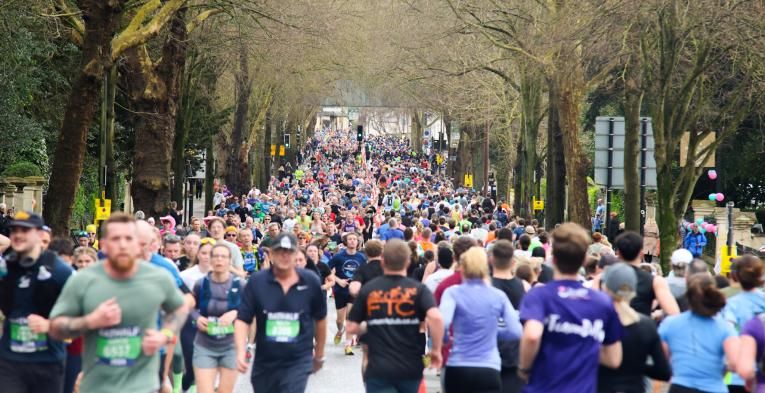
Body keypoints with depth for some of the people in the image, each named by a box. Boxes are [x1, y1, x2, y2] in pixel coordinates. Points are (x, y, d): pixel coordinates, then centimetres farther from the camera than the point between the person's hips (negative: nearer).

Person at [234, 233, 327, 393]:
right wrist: (241, 352, -22)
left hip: (298, 362, -2)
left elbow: (320, 319, 8)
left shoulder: (310, 282, -6)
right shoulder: (257, 281, -7)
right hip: (264, 362, 2)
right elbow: (242, 320, -7)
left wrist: (319, 354, 17)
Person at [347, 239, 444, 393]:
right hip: (411, 368, 1)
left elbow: (352, 328, 2)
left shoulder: (367, 290, 1)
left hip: (378, 369, -1)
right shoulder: (418, 289, -2)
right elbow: (435, 317, -20)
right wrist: (436, 349, -6)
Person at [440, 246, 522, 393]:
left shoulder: (453, 293, -1)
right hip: (489, 370, 0)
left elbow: (442, 323, -17)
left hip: (458, 369, 0)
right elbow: (516, 331, 2)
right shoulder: (499, 296, 6)